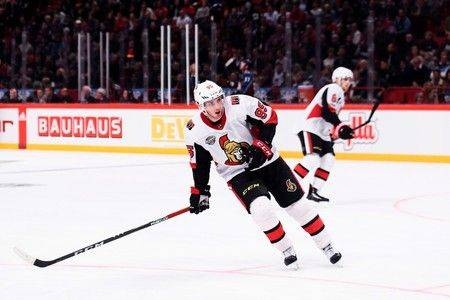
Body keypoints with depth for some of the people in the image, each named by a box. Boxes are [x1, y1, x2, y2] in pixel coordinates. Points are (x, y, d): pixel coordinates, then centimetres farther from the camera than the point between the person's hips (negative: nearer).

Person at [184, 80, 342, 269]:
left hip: (266, 160, 0)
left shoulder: (240, 104, -22)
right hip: (237, 173, 0)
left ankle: (327, 246, 19)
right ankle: (287, 252, -3)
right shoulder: (194, 131, -15)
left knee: (297, 204, 3)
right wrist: (199, 191, 2)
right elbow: (199, 163, 0)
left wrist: (260, 145, -17)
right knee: (261, 208, -24)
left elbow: (269, 118, -8)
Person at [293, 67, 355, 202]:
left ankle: (313, 191, 6)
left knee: (328, 159, 4)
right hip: (311, 128, -11)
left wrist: (334, 132, 15)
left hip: (322, 132, 11)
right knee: (313, 158, -23)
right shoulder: (332, 89, -11)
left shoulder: (341, 96, 22)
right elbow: (326, 112, -22)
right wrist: (340, 126, -23)